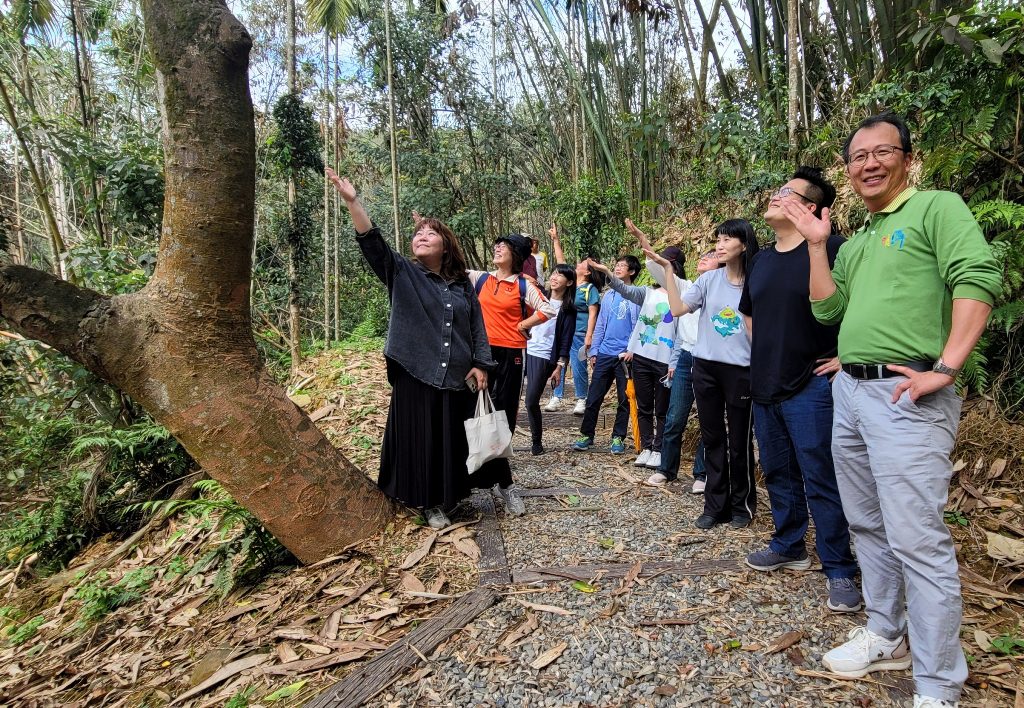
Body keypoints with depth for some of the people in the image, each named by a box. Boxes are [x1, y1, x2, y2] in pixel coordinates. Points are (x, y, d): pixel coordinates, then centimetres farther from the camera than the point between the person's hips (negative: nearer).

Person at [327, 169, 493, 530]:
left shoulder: (462, 284, 9)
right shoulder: (402, 274, 1)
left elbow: (477, 325, 10)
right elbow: (373, 244, -14)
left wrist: (481, 364, 0)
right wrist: (352, 201, -26)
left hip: (456, 378, 3)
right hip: (415, 377, -2)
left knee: (454, 440, 11)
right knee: (421, 440, 5)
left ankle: (449, 496, 30)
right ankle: (430, 502, 22)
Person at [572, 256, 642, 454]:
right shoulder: (609, 295, 12)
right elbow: (600, 324, 14)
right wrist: (594, 351, 10)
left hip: (624, 356, -4)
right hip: (604, 354, 4)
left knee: (624, 400, 7)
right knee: (593, 398, 4)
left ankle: (618, 437, 18)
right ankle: (587, 435, 15)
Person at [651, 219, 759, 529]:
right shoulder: (709, 279, 2)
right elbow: (678, 309, -8)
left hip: (740, 370, -3)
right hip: (705, 367, 3)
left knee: (739, 442, 7)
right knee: (712, 439, 11)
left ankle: (742, 505, 26)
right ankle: (715, 506, 23)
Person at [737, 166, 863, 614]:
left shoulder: (831, 249, -11)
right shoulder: (761, 260, 12)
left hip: (811, 387, -8)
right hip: (765, 386, 8)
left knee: (820, 480, -2)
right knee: (778, 473, 17)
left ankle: (839, 570, 12)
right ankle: (789, 547, 33)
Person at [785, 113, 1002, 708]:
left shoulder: (936, 208, -2)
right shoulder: (856, 242, 20)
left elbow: (980, 278, -15)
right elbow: (827, 310, 14)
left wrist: (945, 368, -21)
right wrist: (816, 245, 9)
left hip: (905, 396, -8)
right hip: (849, 391, 8)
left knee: (918, 541, -5)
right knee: (869, 527, 17)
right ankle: (886, 637, 34)